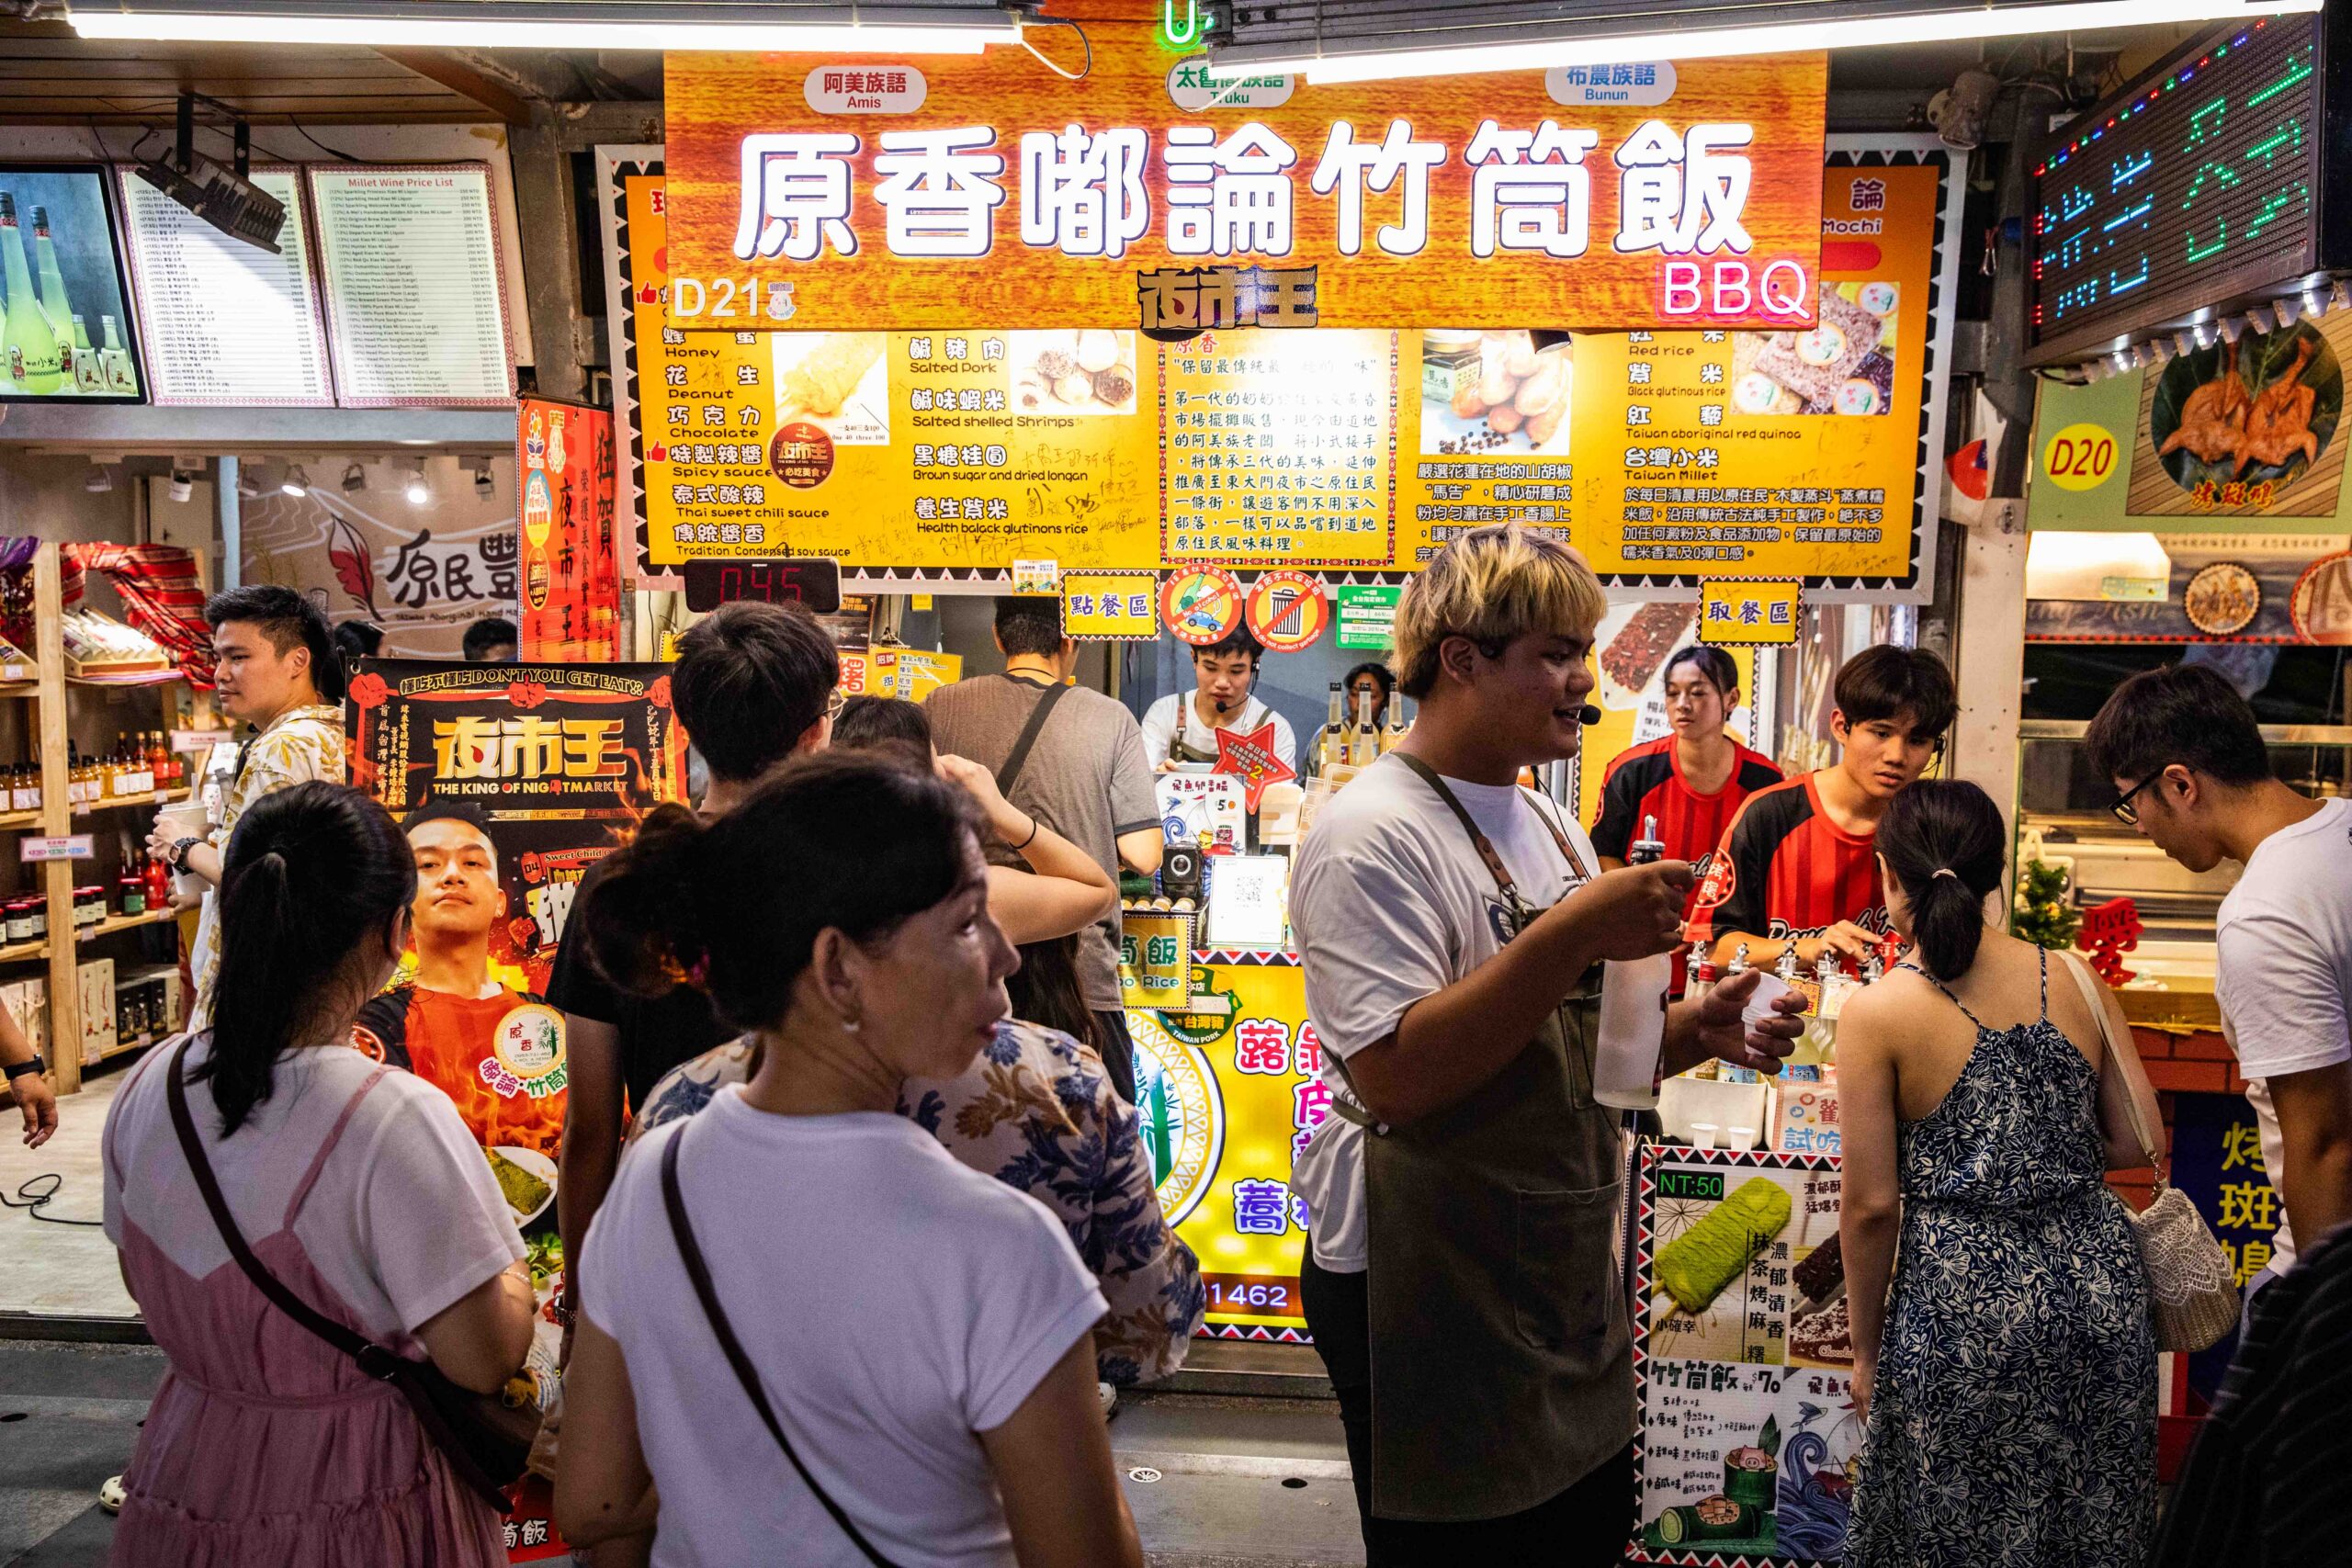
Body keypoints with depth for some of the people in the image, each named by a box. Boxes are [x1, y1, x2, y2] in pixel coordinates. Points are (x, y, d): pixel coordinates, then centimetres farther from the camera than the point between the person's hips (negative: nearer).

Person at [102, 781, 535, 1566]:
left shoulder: (146, 1088, -7)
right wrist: (505, 1254, -5)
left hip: (185, 1469, 6)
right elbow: (486, 1361, -22)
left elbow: (146, 1282, 10)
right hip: (362, 1502, -5)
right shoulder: (395, 1119, -28)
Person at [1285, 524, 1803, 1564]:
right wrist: (1577, 932, -29)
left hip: (1565, 1275, 9)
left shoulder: (1546, 825, 11)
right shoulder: (1374, 835, -17)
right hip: (1429, 1293, -8)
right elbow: (1396, 1076, -27)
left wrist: (1696, 1031, -1)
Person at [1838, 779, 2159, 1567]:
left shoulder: (1877, 1013, -12)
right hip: (2099, 1287, 4)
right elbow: (2140, 1144, 5)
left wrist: (1866, 1351, 2)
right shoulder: (2078, 982, 0)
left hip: (1965, 1303, -4)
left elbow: (1872, 1207, -10)